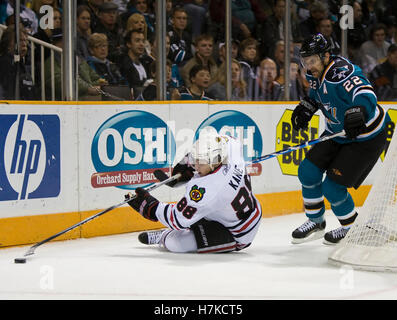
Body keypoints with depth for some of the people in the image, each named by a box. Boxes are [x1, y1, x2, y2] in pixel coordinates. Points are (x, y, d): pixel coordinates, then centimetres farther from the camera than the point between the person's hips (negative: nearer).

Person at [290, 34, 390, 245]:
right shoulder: (316, 74, -3)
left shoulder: (342, 73, -31)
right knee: (308, 171, 0)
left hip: (366, 138, -9)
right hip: (337, 133, 9)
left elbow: (366, 96, -46)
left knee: (333, 186, -12)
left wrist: (357, 115, -63)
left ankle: (352, 228, 13)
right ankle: (316, 223, 19)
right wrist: (305, 108, 7)